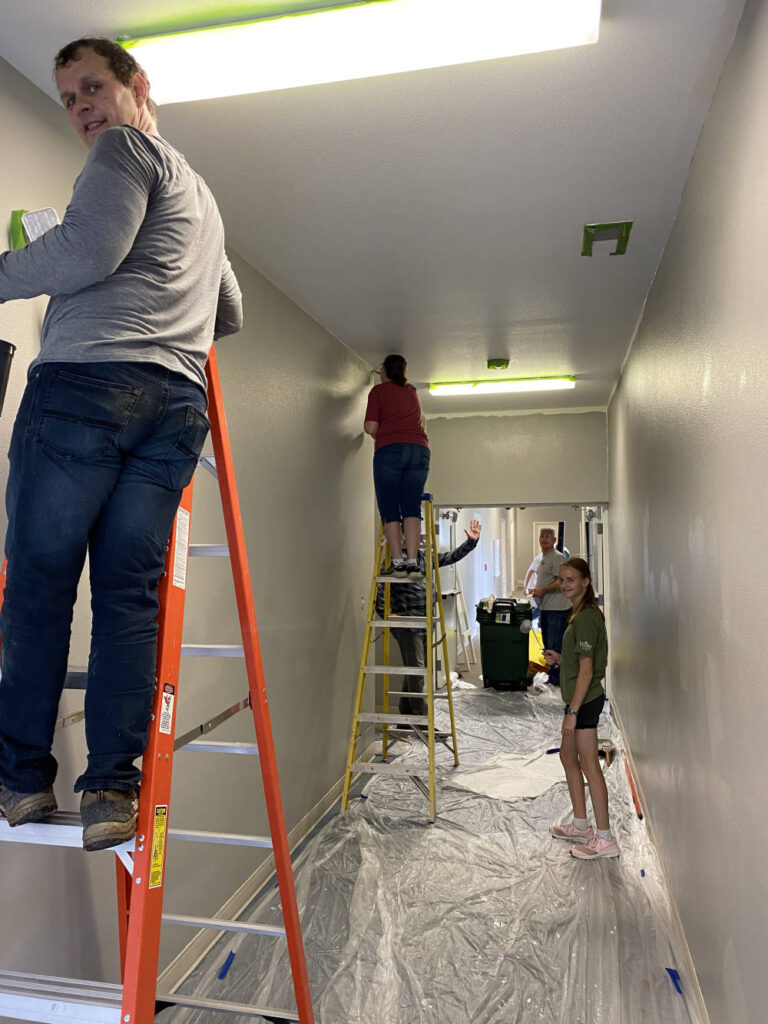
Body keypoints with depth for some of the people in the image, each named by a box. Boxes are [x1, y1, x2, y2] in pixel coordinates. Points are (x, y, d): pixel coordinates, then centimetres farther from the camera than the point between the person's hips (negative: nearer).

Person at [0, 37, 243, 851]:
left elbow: (89, 250, -8)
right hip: (177, 402, 7)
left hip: (87, 380, -7)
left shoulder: (126, 147, 10)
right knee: (130, 596, 1)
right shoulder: (203, 199, 33)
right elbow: (229, 315, 41)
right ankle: (112, 787, 1)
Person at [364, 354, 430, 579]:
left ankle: (397, 562, -9)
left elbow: (370, 427, 0)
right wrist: (392, 377, 66)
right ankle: (412, 562, -11)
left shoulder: (379, 390, 10)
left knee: (389, 508, -1)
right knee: (412, 506, -1)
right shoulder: (412, 391, 24)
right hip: (419, 450, 4)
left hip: (389, 450, -4)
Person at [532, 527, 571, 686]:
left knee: (556, 645, -7)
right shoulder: (543, 558, 18)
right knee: (547, 643, 16)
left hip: (557, 608, -10)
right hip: (546, 607, 10)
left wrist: (542, 590, -18)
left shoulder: (558, 557, -12)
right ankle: (552, 675, 27)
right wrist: (536, 590, 11)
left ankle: (557, 679, 0)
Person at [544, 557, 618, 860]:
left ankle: (605, 839, 9)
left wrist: (572, 711, -20)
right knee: (568, 756, 19)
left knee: (589, 766, -2)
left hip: (585, 700, -11)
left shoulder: (585, 618, -19)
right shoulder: (583, 613, 12)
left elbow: (586, 669, -22)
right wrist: (560, 659, 7)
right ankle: (580, 826, 31)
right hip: (581, 699, 11)